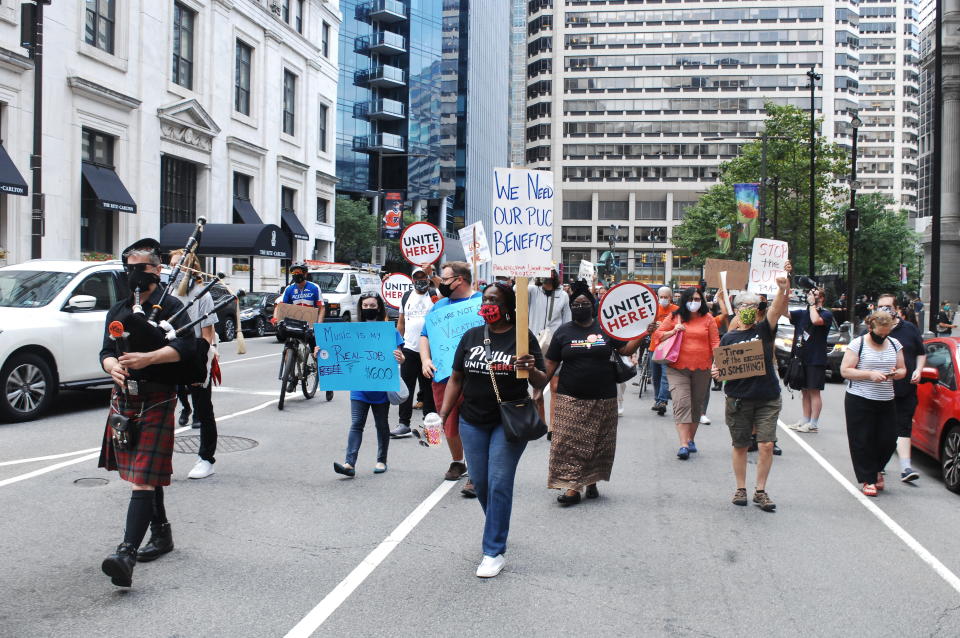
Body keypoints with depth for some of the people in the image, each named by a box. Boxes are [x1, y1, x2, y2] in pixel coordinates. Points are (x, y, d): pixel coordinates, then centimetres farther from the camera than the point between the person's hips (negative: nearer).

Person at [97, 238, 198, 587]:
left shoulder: (170, 307, -4)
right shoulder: (118, 310, 16)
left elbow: (187, 345, -18)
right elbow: (106, 351, 8)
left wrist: (147, 358, -27)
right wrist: (113, 366, -15)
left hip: (156, 402, -7)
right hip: (123, 400, 7)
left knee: (144, 479, -13)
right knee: (145, 475, 19)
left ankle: (127, 553, -21)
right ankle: (161, 533, 35)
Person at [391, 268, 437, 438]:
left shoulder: (435, 295, -1)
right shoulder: (407, 296, 12)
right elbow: (401, 322, 17)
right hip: (409, 349, 3)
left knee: (429, 387, 7)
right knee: (406, 387, 1)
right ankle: (404, 424, 4)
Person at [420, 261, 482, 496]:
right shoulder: (439, 306, 15)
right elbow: (425, 335, 16)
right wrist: (426, 360, -1)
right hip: (442, 375, 5)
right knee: (449, 424, 13)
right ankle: (457, 462, 35)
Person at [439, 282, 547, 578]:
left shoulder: (522, 337, -7)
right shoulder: (471, 336, 5)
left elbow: (541, 383, -6)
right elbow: (456, 379, 10)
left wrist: (532, 370, -28)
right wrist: (443, 415, 4)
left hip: (509, 422, -4)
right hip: (473, 422, 4)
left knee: (499, 484, -5)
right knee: (480, 483, 12)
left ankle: (494, 552, 3)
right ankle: (498, 528, 38)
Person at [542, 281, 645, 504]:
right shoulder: (563, 332, 6)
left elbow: (626, 350, 7)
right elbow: (551, 364, 5)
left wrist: (643, 334, -7)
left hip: (602, 398, 1)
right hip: (570, 399, -1)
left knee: (599, 443, 7)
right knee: (569, 442, -8)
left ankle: (591, 482, 21)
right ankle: (572, 487, -6)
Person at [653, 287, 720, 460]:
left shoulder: (708, 319, 6)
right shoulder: (674, 317, 5)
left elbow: (715, 342, 4)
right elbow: (657, 334, 8)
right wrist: (673, 331, -8)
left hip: (702, 369, 2)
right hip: (678, 369, -2)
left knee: (696, 405, 11)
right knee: (681, 404, -13)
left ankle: (691, 439, 27)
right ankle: (684, 445, -17)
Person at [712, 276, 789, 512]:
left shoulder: (764, 330, 3)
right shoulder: (728, 338, 5)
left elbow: (777, 309, -15)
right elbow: (720, 367, 10)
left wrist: (783, 289, -33)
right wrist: (716, 373, -13)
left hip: (767, 399, 0)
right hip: (738, 400, 1)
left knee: (766, 445, -5)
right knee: (740, 446, 9)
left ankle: (761, 491, 8)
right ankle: (741, 489, 23)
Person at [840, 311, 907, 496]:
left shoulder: (894, 345, 10)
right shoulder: (858, 344, -4)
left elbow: (903, 370, 16)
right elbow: (845, 371, -8)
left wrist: (897, 373, -7)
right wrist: (870, 374, -18)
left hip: (887, 402, 4)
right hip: (860, 402, -4)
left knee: (888, 441, 4)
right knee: (863, 442, -1)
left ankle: (876, 470, 30)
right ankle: (867, 480, 10)